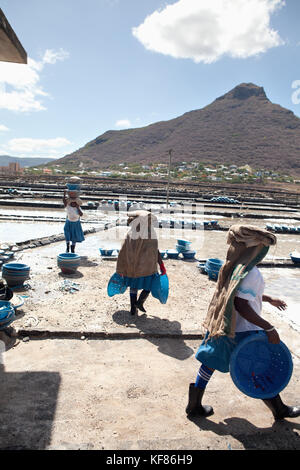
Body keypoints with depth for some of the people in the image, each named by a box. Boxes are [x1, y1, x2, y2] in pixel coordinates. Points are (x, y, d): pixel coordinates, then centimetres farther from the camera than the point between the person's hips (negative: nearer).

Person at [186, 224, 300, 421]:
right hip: (245, 331, -8)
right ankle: (279, 409, 37)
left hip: (223, 326, 8)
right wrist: (269, 328, -26)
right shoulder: (251, 273, -24)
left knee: (210, 362, 14)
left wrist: (269, 299, 28)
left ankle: (194, 405, 26)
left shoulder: (234, 266, 4)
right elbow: (241, 304, -29)